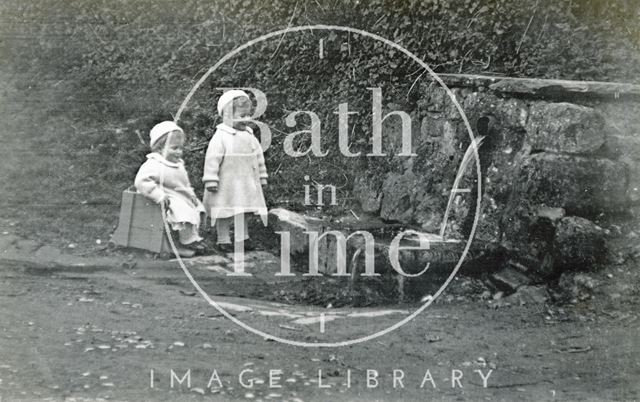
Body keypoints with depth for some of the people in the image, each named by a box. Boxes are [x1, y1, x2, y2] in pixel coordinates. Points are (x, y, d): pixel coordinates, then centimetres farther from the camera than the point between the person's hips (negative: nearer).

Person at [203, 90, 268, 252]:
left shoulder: (249, 136, 9)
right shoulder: (221, 137, -13)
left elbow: (258, 157, 17)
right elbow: (212, 159, -15)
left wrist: (262, 177, 18)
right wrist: (211, 181, -18)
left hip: (247, 183, 6)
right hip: (227, 184, -6)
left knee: (243, 212, 12)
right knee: (225, 213, 2)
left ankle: (242, 238, 23)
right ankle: (223, 240, 12)